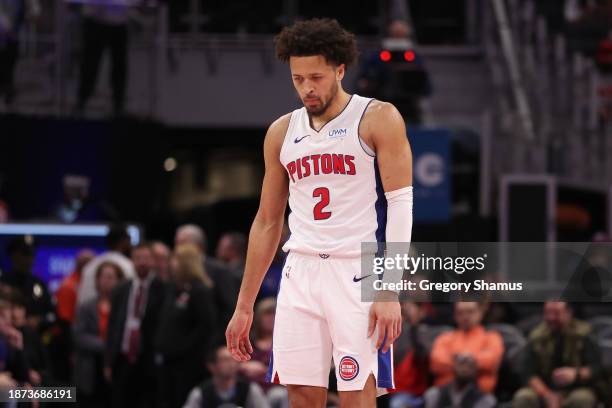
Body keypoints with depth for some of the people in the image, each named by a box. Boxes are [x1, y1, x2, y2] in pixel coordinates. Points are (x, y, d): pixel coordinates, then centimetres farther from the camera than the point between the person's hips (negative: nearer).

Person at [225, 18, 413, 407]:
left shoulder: (378, 119, -3)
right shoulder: (282, 132, 13)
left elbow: (401, 204, -8)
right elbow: (268, 222, 19)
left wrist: (389, 290, -17)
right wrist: (244, 306, 17)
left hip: (358, 273, -5)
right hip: (301, 272, 5)